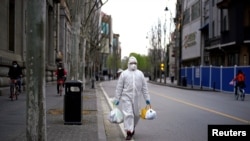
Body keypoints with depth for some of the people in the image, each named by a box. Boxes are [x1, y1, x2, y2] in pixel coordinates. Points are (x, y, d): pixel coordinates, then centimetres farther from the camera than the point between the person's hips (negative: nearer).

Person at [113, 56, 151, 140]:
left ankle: (132, 128, 33)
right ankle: (129, 132, -5)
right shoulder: (124, 73, 4)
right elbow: (119, 87, 3)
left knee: (136, 115, 9)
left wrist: (147, 98, 7)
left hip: (136, 98, 3)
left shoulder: (140, 73, 11)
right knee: (128, 114, -9)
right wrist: (117, 98, 0)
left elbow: (144, 87, 11)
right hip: (126, 97, -3)